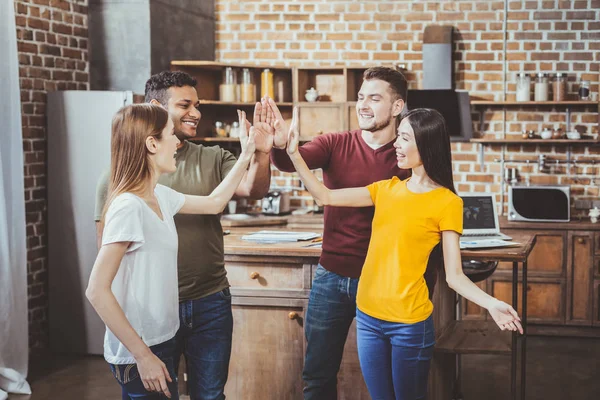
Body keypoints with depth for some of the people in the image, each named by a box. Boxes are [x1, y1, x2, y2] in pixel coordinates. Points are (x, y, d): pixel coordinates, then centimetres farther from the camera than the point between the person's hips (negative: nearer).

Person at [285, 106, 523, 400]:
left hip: (409, 321, -5)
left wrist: (491, 304, -26)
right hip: (368, 316, 5)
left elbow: (454, 275, -10)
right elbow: (325, 197, 10)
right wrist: (294, 153, 3)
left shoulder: (446, 202, -8)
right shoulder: (387, 189, 7)